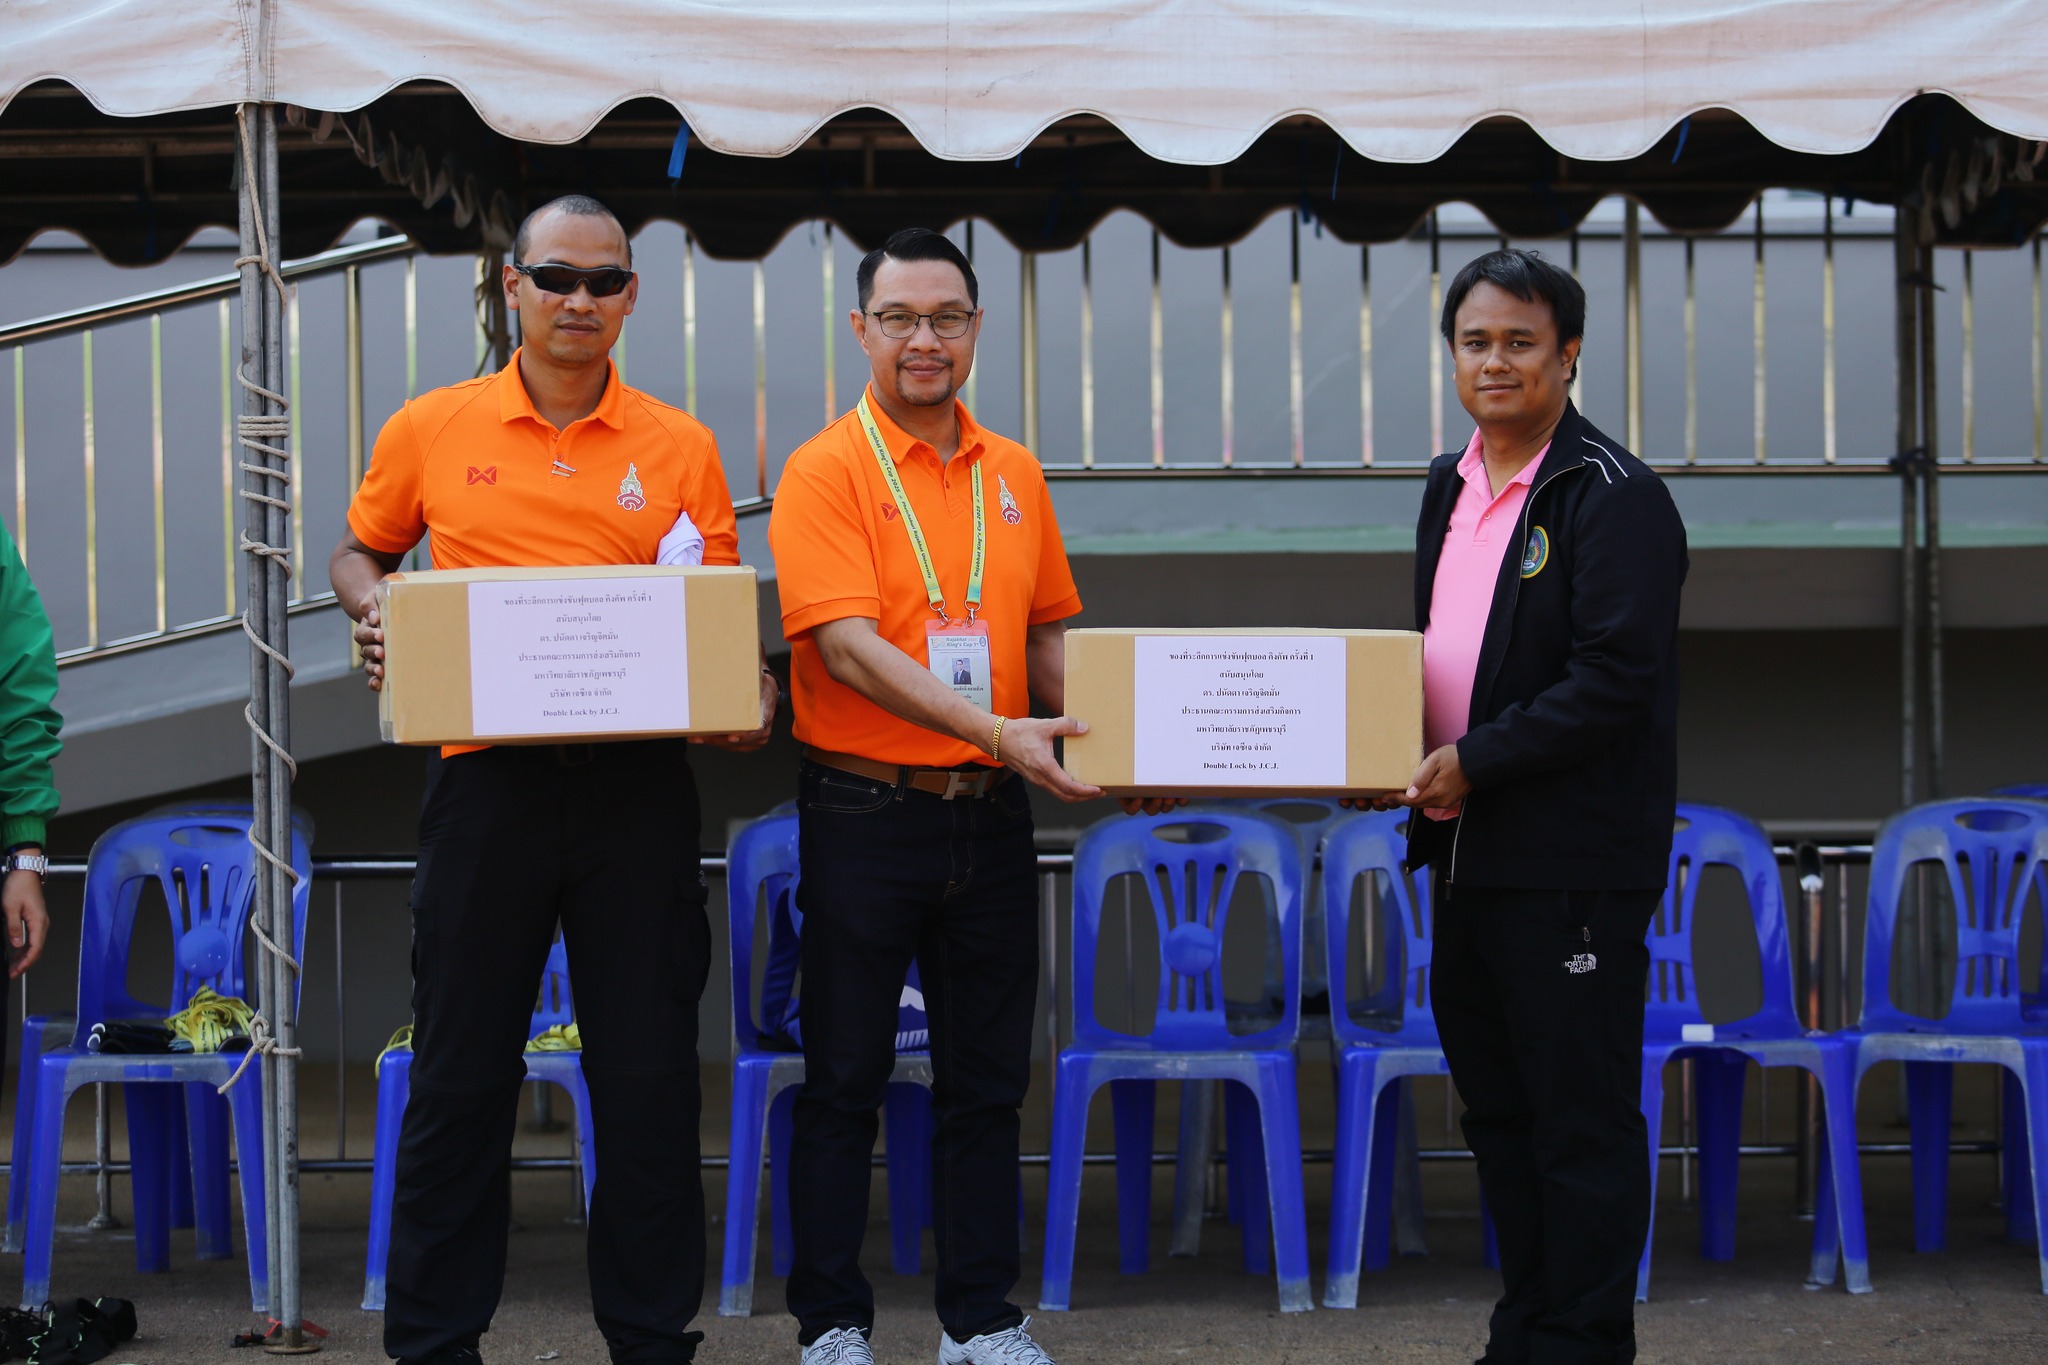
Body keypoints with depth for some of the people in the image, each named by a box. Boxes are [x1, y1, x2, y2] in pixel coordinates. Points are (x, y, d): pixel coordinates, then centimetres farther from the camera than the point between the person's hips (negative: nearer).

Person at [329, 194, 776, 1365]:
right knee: (460, 1074, 7)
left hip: (638, 786, 0)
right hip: (488, 778, 0)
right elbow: (360, 552, 18)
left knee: (649, 1073, 6)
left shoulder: (680, 447, 6)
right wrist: (376, 617, -4)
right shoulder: (433, 430, 5)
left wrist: (745, 696, -10)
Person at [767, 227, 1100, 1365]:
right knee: (843, 1079, 4)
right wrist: (996, 728, -25)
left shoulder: (1014, 474, 10)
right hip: (864, 812, -5)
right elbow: (849, 647, -17)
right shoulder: (825, 472, -8)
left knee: (987, 1081, 11)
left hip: (990, 814, 5)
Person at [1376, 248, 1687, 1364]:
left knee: (1581, 1121, 0)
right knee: (1496, 1107, 16)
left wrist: (1476, 760, -18)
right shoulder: (1449, 485, 14)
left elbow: (1616, 679, -19)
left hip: (1573, 863, -9)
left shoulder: (1614, 496, -12)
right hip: (1470, 850, 9)